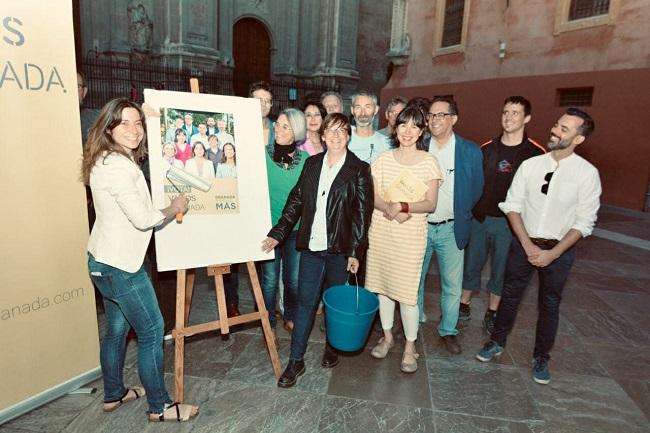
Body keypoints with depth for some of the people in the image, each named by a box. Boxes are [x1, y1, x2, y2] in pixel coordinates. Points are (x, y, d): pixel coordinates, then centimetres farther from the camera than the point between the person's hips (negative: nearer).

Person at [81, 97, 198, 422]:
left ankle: (113, 394, 38)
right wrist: (174, 208, -7)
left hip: (104, 261, 10)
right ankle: (159, 407, 17)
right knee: (152, 331, 2)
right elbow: (143, 218, -23)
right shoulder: (116, 165, -22)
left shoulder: (116, 159, 10)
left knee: (116, 328, 21)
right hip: (120, 265, -10)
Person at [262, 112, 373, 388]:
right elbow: (296, 200, 7)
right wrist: (277, 234, 1)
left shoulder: (359, 169, -3)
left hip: (340, 248, -2)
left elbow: (362, 212, -6)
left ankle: (332, 348, 36)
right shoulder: (312, 164, 7)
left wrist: (355, 252, -10)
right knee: (305, 301, 5)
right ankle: (295, 361, 16)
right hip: (311, 245, 2)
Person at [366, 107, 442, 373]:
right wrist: (388, 208, -18)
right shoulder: (384, 159, 4)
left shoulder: (428, 162, -2)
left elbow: (430, 204, -4)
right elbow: (373, 197, 2)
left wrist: (403, 206, -20)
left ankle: (410, 347, 19)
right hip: (381, 230, 3)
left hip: (411, 234, -3)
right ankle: (387, 336, 33)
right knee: (382, 285, 12)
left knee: (407, 291, -2)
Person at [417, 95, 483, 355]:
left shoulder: (471, 152, -4)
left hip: (450, 229, -1)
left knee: (452, 285, 6)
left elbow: (476, 189, 4)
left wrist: (460, 215, 3)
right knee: (414, 279, 14)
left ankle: (448, 330, 26)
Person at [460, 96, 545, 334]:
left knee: (501, 268, 10)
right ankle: (464, 305, 28)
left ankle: (492, 312, 28)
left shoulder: (536, 153, -5)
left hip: (510, 222, -2)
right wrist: (470, 210, 1)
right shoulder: (487, 149, 5)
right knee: (471, 263, 11)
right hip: (479, 218, 3)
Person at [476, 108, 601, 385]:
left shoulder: (587, 173, -11)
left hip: (559, 250, -1)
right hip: (523, 243, 1)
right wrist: (528, 245, -11)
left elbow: (584, 222, -9)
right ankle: (497, 342, 35)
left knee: (550, 304, 14)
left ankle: (541, 358, 34)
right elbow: (512, 206, -4)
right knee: (510, 295, 13)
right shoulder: (530, 165, -6)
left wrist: (552, 253, -14)